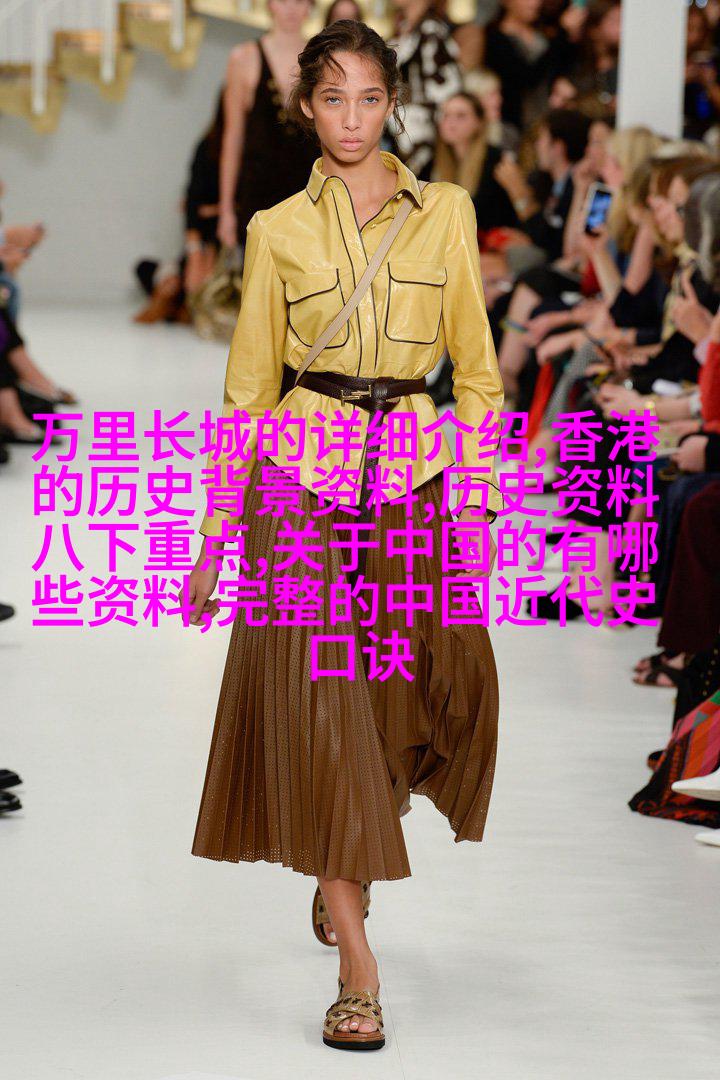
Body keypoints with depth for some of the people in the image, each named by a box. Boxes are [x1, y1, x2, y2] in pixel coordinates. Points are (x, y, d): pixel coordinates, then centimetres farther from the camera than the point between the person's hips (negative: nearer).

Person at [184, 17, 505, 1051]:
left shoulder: (446, 212, 6)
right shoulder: (278, 230, 4)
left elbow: (476, 367, 8)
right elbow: (249, 385, 6)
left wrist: (479, 492, -2)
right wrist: (216, 532, 4)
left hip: (413, 473, 2)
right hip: (301, 473, -1)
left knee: (439, 688, 1)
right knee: (317, 701, -9)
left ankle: (347, 862, 33)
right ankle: (357, 967, -7)